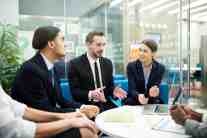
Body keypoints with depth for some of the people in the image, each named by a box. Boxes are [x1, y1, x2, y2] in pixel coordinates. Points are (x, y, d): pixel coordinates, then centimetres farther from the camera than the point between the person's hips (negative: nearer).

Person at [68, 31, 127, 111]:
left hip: (106, 105, 4)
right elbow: (74, 91, -10)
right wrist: (90, 94, -27)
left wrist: (113, 91, -8)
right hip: (87, 108, -4)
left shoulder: (107, 63, 10)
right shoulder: (75, 64, -5)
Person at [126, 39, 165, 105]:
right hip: (134, 102, -1)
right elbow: (131, 90, -15)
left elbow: (156, 87, -11)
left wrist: (154, 92, -36)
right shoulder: (131, 66, -9)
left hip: (152, 102, 2)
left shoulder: (160, 68, -6)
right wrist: (138, 96, -38)